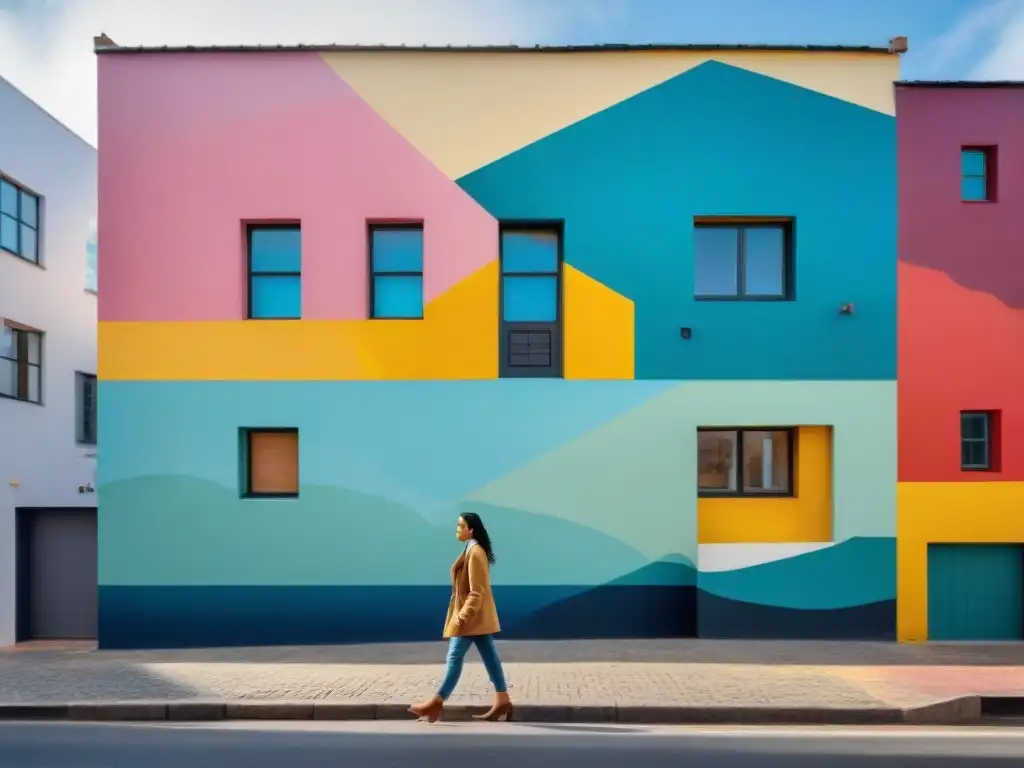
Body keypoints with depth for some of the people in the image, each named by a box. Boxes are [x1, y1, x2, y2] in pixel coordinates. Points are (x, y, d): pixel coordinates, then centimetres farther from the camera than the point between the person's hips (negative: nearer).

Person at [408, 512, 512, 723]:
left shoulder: (475, 553, -17)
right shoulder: (473, 551, 13)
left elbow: (476, 591, -21)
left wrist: (463, 616, -22)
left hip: (472, 615, -10)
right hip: (476, 615, 10)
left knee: (455, 657, -5)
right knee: (490, 657, 8)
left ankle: (437, 703, 1)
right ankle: (502, 702, 10)